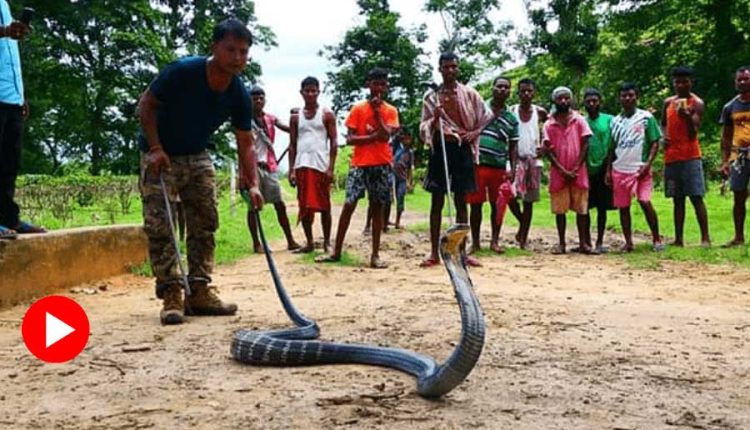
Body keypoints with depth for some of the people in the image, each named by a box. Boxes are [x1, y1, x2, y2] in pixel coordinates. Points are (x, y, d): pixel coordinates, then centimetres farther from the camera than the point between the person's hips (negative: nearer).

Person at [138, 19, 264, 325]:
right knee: (159, 226, -12)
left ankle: (199, 291, 8)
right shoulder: (181, 72, -27)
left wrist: (253, 184, -20)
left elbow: (245, 143, -8)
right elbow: (146, 104, -15)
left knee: (205, 223, 2)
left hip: (197, 157, 5)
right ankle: (171, 296, -9)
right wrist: (156, 148, -24)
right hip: (159, 154, -5)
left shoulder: (239, 95, -13)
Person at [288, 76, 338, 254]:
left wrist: (331, 167, -10)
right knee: (304, 206, 4)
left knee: (324, 206, 1)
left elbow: (333, 142, -1)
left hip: (321, 165, -3)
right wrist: (291, 169, 3)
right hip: (302, 166, 3)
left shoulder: (327, 114, 3)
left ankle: (327, 242, 9)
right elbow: (292, 144, 12)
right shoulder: (295, 116, 12)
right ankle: (309, 242, 12)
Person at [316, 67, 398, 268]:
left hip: (381, 164, 1)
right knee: (349, 205, -4)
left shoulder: (390, 111, 7)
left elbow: (386, 135, -10)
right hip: (359, 163, -1)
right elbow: (349, 139, -3)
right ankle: (336, 251, 2)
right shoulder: (358, 109, 4)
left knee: (377, 207, 3)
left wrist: (377, 111, -10)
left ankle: (375, 254, 6)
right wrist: (373, 137, -13)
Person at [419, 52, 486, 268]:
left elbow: (484, 119, 11)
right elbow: (424, 128, 5)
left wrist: (474, 133, -7)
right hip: (440, 149, 0)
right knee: (437, 202, 1)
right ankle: (434, 252, 6)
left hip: (462, 149, 0)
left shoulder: (469, 94, 5)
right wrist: (434, 120, -15)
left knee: (461, 201, 5)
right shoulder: (431, 96, 7)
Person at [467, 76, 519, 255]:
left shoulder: (512, 119, 11)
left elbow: (513, 147, 12)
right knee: (476, 204, 2)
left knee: (497, 205, 6)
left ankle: (494, 241, 18)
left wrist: (512, 169, 1)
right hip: (477, 164, -2)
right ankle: (475, 242, 11)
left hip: (499, 168, 2)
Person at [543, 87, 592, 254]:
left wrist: (575, 169, -9)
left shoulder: (579, 121, 3)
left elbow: (585, 145, 0)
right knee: (559, 209, 3)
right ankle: (561, 243, 9)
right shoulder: (549, 124, 3)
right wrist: (563, 171, -10)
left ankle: (583, 242, 7)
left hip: (578, 173, 0)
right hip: (558, 174, 0)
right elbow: (548, 150, -1)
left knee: (581, 208, 1)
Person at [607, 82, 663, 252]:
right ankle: (628, 242, 15)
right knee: (623, 207, 5)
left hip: (640, 169, -4)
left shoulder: (646, 117, 0)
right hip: (619, 170, 4)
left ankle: (657, 239, -3)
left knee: (645, 201, -16)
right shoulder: (615, 121, 11)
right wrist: (608, 170, 9)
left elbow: (655, 143, -2)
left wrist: (647, 165, -13)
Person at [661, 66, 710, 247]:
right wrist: (664, 136, 5)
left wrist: (687, 117, -30)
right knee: (677, 199, 8)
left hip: (690, 156, -5)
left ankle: (705, 238, -8)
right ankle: (678, 239, 11)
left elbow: (693, 133, -11)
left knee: (696, 197, -9)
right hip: (671, 157, 5)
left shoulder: (697, 104, -5)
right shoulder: (668, 102, 11)